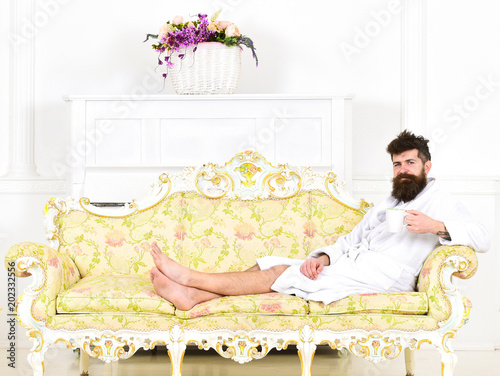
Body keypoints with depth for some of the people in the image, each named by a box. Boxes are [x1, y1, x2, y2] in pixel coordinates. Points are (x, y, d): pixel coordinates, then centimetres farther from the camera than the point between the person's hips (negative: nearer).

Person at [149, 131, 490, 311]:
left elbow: (482, 239, -6)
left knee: (284, 273, -18)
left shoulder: (440, 203, 7)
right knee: (272, 263, -9)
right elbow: (349, 240, 19)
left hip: (381, 275, -8)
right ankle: (192, 295, -19)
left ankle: (191, 276, -17)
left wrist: (436, 226, -21)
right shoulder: (385, 205, 29)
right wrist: (323, 256, -2)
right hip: (347, 265, 8)